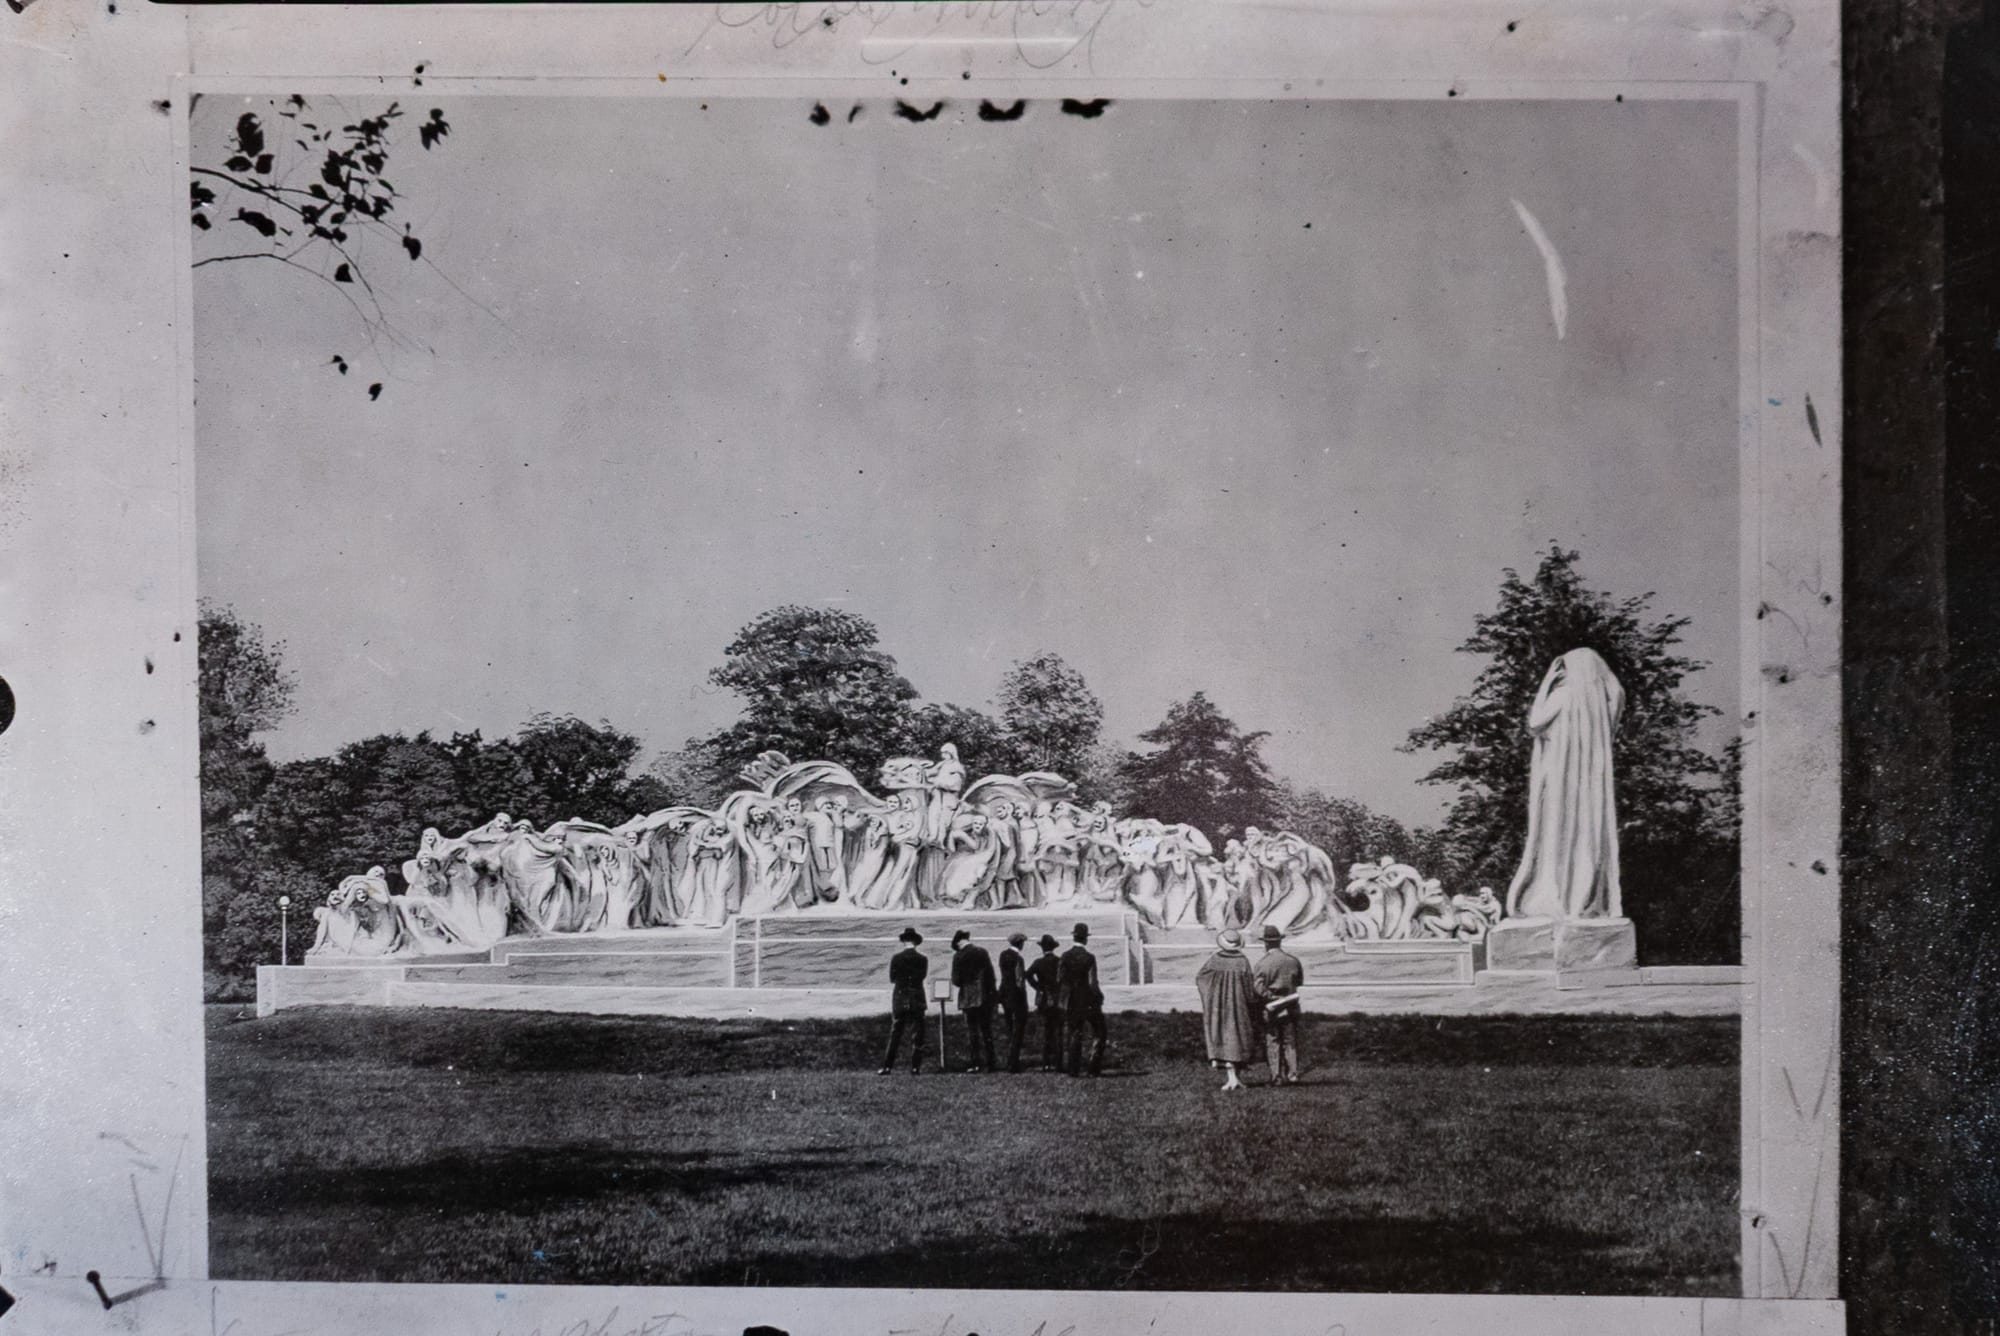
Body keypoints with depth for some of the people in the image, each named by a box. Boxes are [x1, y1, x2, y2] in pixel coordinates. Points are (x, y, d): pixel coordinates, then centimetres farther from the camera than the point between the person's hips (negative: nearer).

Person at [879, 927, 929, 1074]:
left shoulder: (895, 958, -4)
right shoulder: (922, 959, -4)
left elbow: (892, 979, 2)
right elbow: (923, 976, 3)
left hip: (899, 1001, 1)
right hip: (917, 1000, -1)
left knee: (895, 1034, 6)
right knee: (916, 1035, 5)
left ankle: (887, 1066, 3)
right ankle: (915, 1067, 2)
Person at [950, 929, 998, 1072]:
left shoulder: (959, 956, -9)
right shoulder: (982, 951, 4)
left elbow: (956, 981, -9)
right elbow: (991, 974, 6)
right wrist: (992, 993, 12)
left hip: (969, 998, -4)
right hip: (986, 996, 4)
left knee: (973, 1031, 2)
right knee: (987, 1030, 11)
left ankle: (977, 1063, 0)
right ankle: (989, 1062, 12)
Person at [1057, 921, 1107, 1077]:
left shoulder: (1065, 956, -2)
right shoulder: (1089, 958, -14)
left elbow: (1059, 980, -1)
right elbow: (1092, 983, -15)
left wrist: (1060, 1000, 8)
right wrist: (1099, 998, -1)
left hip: (1072, 1002, 4)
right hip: (1088, 1002, -4)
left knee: (1075, 1035, 10)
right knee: (1099, 1034, 9)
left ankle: (1074, 1069, 6)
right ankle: (1094, 1068, 2)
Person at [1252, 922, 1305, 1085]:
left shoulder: (1262, 964, -12)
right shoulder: (1293, 960, -1)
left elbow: (1259, 989, -16)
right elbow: (1300, 981, 14)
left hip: (1271, 1008, -3)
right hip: (1291, 1007, 3)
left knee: (1273, 1042, 5)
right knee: (1290, 1041, 11)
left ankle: (1277, 1076, 3)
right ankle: (1292, 1074, 7)